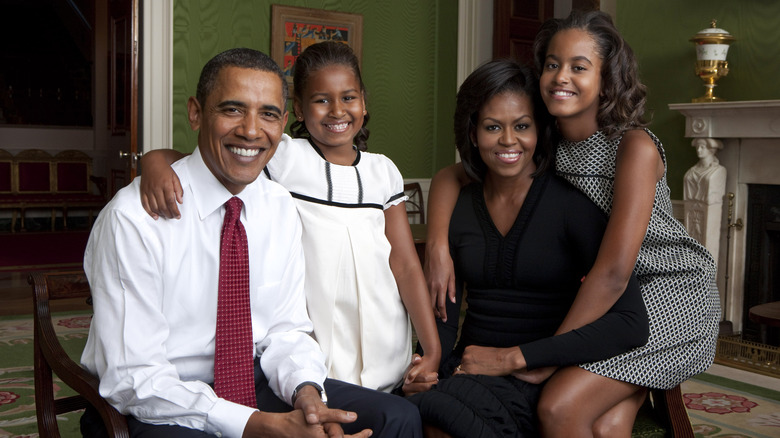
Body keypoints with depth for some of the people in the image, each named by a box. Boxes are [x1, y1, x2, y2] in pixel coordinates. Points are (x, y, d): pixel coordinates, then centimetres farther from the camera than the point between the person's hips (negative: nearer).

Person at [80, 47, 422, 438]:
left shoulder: (281, 209, 2)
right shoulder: (132, 218, -18)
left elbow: (286, 331, 4)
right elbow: (133, 378, -20)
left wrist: (307, 392, -18)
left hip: (255, 384, 5)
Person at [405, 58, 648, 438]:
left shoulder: (571, 204, -7)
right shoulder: (458, 207, 7)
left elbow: (631, 324, -16)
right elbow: (445, 312, 10)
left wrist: (512, 357, -17)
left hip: (539, 380, -4)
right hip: (467, 370, 4)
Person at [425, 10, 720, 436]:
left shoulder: (635, 147, -22)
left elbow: (614, 271, -27)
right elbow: (449, 176, 5)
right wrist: (438, 248, -14)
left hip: (671, 291, -5)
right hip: (599, 298, 5)